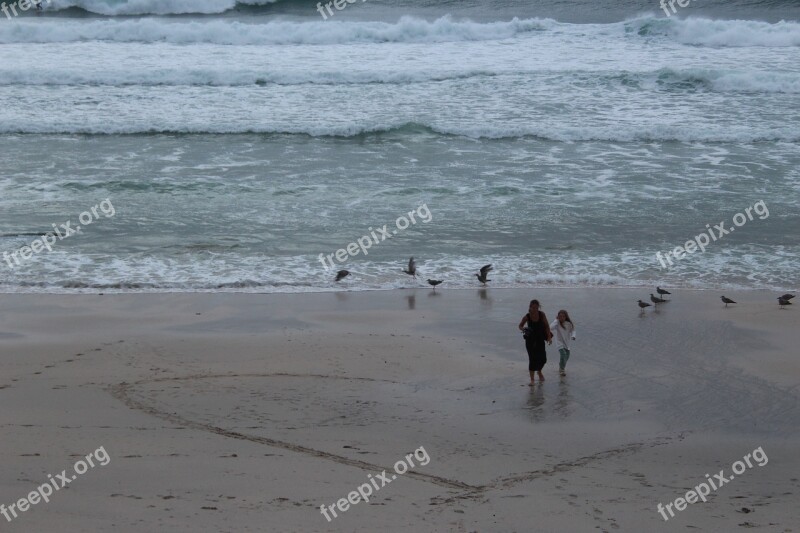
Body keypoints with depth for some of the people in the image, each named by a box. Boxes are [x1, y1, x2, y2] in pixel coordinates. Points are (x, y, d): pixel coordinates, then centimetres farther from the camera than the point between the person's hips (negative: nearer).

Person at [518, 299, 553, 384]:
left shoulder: (542, 315, -11)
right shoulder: (527, 317, -14)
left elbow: (547, 326, -3)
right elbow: (520, 325, 1)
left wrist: (549, 337, -10)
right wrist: (523, 329, -22)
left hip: (540, 339, 2)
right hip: (530, 339, -2)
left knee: (542, 358, 4)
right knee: (532, 359, -5)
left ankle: (539, 372, 37)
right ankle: (532, 379, 5)